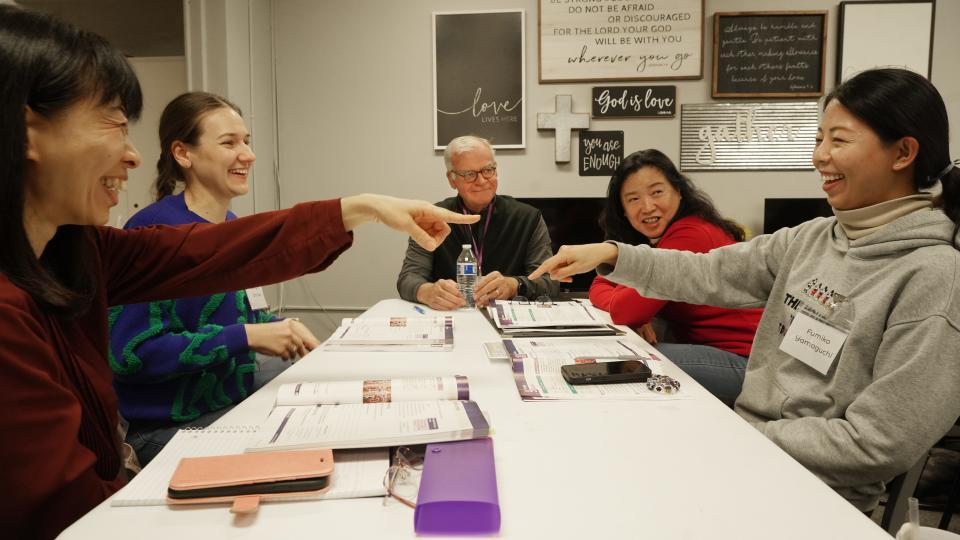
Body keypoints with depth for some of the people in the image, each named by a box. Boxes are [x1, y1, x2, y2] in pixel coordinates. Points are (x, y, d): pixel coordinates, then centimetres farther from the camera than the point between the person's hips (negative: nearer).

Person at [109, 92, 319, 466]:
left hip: (234, 388, 8)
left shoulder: (231, 226, 5)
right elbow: (130, 352, -24)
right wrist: (247, 336, -24)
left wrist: (281, 326, -3)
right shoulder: (153, 231, -20)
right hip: (170, 426, -8)